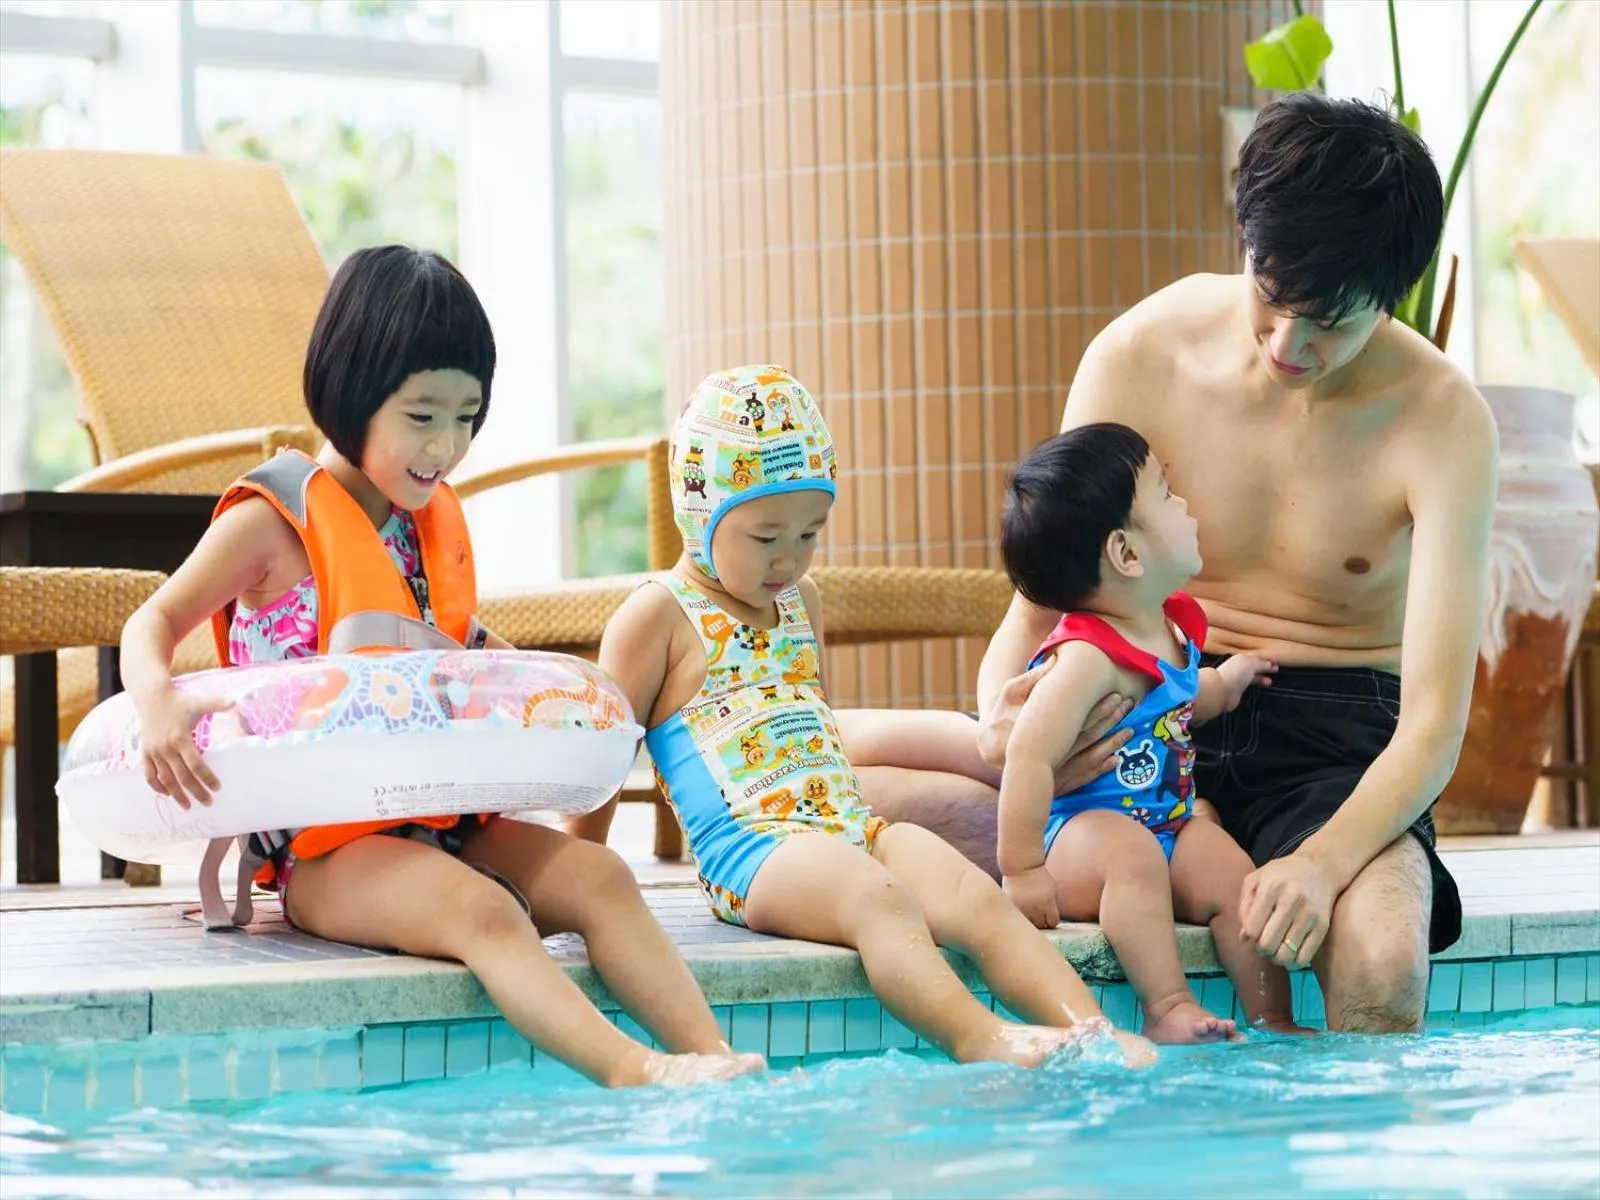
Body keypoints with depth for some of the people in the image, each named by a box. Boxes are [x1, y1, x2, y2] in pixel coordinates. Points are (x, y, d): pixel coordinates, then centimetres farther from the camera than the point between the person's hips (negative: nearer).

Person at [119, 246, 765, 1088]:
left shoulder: (437, 522, 15)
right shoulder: (275, 519, -5)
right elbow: (155, 622, -3)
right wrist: (157, 700, -26)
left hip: (443, 821, 7)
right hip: (325, 849, -7)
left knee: (596, 876, -16)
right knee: (479, 909, -33)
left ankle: (713, 1058, -28)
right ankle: (633, 1076, -50)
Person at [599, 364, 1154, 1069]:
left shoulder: (800, 602, 24)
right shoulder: (661, 615, 2)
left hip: (850, 828, 7)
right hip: (749, 847, -7)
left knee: (977, 899, -22)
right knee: (879, 897, -38)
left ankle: (1095, 1034, -38)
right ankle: (978, 1041, -59)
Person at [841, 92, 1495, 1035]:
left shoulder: (1444, 422, -14)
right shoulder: (1142, 356, -7)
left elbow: (1434, 725, -18)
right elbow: (1041, 597, -1)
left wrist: (1323, 860, -38)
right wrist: (1002, 719, -26)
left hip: (1333, 738, -3)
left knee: (1383, 964, -39)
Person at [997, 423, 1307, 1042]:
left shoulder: (1174, 626, 7)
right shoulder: (1089, 658, -24)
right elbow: (1030, 756, -31)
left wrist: (1220, 684, 17)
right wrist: (1020, 870, -31)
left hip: (1169, 824, 8)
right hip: (1079, 834, -8)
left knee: (1235, 876, -13)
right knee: (1130, 853, -37)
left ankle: (1274, 1020, -7)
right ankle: (1168, 1008, -39)